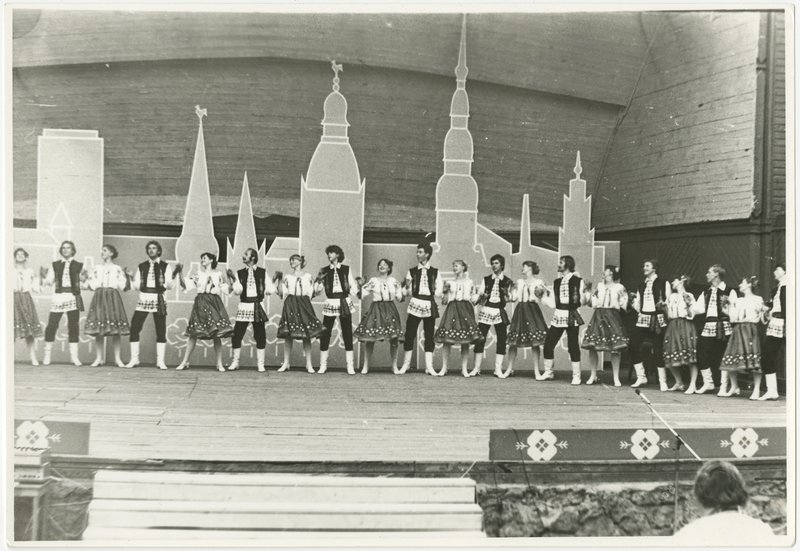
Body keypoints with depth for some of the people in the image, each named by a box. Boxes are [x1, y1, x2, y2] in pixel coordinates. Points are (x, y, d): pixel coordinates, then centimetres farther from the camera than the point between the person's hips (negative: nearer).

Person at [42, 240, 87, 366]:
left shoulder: (79, 266, 9)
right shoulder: (55, 265, 11)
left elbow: (82, 285, 8)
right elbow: (49, 282, 8)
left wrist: (84, 279, -13)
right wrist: (45, 277, -12)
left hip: (73, 298, 0)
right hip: (58, 297, 0)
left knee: (73, 327, 0)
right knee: (51, 326, -4)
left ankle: (74, 357, 4)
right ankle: (47, 356, 6)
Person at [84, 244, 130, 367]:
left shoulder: (117, 269, 9)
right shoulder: (97, 268, 15)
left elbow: (123, 286, 4)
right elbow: (92, 285, 12)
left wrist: (126, 277, -7)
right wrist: (86, 279, -1)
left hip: (113, 297, -2)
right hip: (99, 298, 2)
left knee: (115, 329, -6)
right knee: (98, 329, -3)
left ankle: (117, 358, -2)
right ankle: (99, 358, 3)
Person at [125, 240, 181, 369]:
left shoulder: (165, 266, 5)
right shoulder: (142, 266, 13)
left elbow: (169, 285, -3)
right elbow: (137, 286, 9)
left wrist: (174, 274, -17)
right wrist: (131, 277, -6)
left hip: (158, 301, -2)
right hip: (143, 299, 2)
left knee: (161, 331, -1)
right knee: (134, 328, -6)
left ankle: (160, 361, 5)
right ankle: (134, 359, 4)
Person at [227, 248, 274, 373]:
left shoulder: (262, 272, 5)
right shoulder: (239, 273, 7)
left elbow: (270, 290, 4)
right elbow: (238, 291, -5)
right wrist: (233, 279, -13)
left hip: (257, 306, -1)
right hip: (243, 306, 1)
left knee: (260, 336, 1)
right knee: (237, 334, -2)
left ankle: (260, 364, 11)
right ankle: (235, 362, 10)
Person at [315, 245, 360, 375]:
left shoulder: (346, 269, 5)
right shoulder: (324, 271, 6)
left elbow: (353, 287, 7)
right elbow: (318, 289, 2)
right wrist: (319, 281, -15)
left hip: (345, 303, -1)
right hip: (330, 303, 1)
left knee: (347, 334, 0)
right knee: (325, 334, -2)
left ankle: (350, 366, 5)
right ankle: (323, 365, 7)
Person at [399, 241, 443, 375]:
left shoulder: (435, 272, 7)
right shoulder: (412, 272, 6)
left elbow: (438, 292, 6)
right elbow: (406, 292, 4)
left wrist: (441, 291, -13)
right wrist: (406, 286, -14)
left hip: (430, 305, 1)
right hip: (415, 304, 0)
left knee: (429, 335, 3)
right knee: (409, 334, -2)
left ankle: (429, 366, 7)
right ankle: (405, 365, 8)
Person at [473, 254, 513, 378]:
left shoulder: (507, 281, 7)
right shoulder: (486, 279, 10)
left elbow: (509, 299, 5)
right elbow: (479, 295, 7)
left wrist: (506, 293, -14)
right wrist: (481, 296, -14)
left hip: (500, 312, 0)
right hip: (486, 310, 0)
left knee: (501, 340, -5)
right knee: (480, 339, -4)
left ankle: (498, 369, 0)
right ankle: (476, 368, 2)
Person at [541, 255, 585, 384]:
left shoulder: (577, 281, -1)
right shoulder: (556, 282, 13)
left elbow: (579, 302, -2)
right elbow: (553, 303, 10)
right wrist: (544, 295, 4)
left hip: (571, 316, -5)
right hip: (558, 315, 5)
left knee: (573, 346, -2)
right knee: (548, 344, 3)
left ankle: (576, 376, 8)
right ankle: (548, 372, 19)